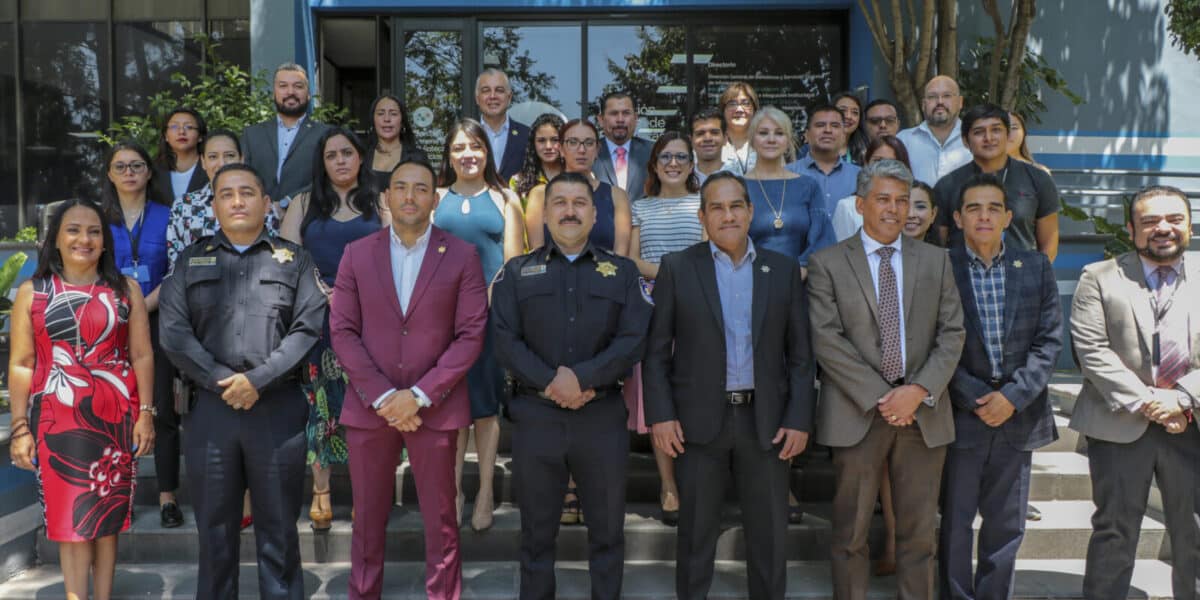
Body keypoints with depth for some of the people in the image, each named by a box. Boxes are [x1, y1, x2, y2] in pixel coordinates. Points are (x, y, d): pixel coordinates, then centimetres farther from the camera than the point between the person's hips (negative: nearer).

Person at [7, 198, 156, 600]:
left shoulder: (126, 290, 6)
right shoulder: (31, 293, 4)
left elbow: (142, 356, 3)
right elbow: (21, 365, 2)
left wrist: (146, 413, -3)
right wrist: (19, 428, -2)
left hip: (114, 419, 1)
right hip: (57, 421, -1)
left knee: (109, 516, 9)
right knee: (70, 518, 3)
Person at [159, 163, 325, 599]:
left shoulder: (294, 260, 8)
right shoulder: (191, 261, 12)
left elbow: (309, 328, -4)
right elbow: (172, 331, 1)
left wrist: (258, 380, -13)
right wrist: (222, 381, -10)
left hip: (279, 407, -1)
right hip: (210, 407, 2)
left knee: (279, 530, 6)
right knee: (215, 530, 11)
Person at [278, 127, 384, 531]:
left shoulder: (378, 204, 10)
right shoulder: (304, 203, 12)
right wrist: (321, 291, -10)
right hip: (317, 316, 1)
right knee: (319, 402, 1)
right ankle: (320, 492, 8)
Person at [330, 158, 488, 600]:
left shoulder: (461, 256, 0)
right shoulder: (357, 254, 5)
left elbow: (471, 334, -5)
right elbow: (342, 331, 1)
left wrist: (420, 395, -12)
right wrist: (382, 395, -10)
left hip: (436, 408, -1)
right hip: (369, 407, 2)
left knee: (440, 522, 8)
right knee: (368, 519, 13)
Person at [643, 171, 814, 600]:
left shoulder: (784, 270, 5)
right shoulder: (677, 268, 0)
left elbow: (801, 353, 5)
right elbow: (656, 350, 0)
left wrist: (800, 419, -3)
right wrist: (660, 415, -8)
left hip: (766, 419, 2)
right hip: (699, 419, -1)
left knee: (770, 533, 11)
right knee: (696, 532, 11)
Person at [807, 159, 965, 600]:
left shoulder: (935, 260, 10)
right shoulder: (827, 264, 0)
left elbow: (952, 333, 4)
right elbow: (826, 340, -8)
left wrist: (920, 391, -10)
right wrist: (879, 397, -13)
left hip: (924, 412, 3)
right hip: (856, 414, -2)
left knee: (919, 533, 10)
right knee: (851, 534, 7)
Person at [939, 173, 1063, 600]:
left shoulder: (1035, 267, 5)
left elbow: (1049, 340, 1)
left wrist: (1013, 397, -10)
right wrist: (976, 399, -12)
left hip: (1018, 415, 3)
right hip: (960, 415, -2)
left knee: (1007, 525, 11)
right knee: (955, 521, 6)